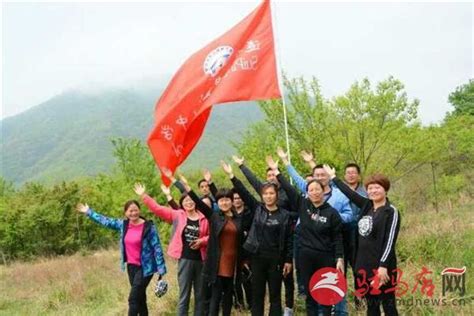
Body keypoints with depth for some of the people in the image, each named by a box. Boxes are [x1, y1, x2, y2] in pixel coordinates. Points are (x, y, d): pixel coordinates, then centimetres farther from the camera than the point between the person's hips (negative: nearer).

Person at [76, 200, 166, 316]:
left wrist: (161, 269, -16)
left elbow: (157, 248, -13)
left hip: (145, 268, -6)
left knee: (133, 298, -7)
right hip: (131, 266, 6)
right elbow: (106, 221, 14)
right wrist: (88, 212, 19)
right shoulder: (123, 224, 2)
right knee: (140, 298, 15)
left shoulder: (148, 226, -14)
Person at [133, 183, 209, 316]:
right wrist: (143, 195, -6)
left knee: (200, 294, 12)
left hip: (200, 259, 2)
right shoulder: (177, 215, 1)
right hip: (185, 259, -1)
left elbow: (211, 235, 10)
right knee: (184, 295, 4)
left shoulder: (204, 218, 2)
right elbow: (157, 209, -1)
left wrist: (202, 241, -10)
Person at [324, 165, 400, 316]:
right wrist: (333, 177, 27)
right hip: (364, 264, 7)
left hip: (381, 266, -7)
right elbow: (350, 193, 19)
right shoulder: (367, 206, 8)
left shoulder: (391, 212, -10)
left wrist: (383, 265, -22)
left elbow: (390, 241, -16)